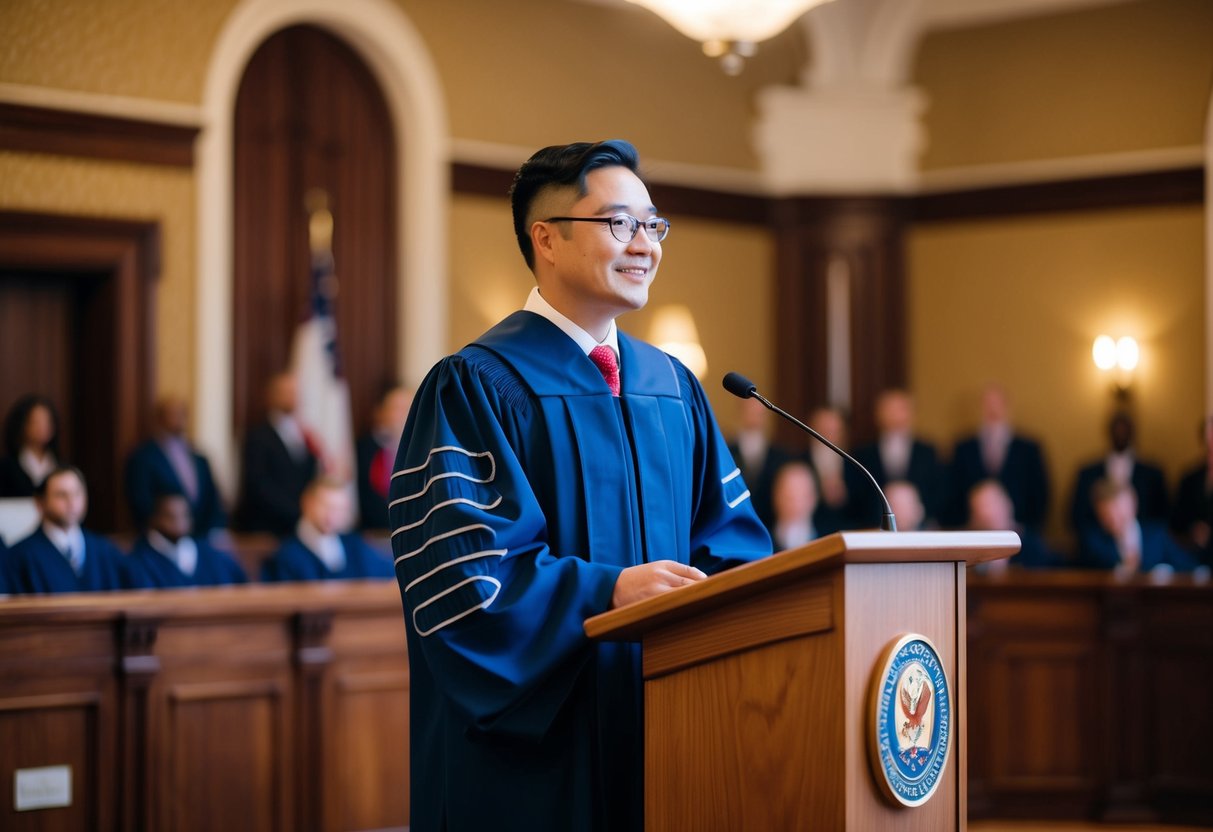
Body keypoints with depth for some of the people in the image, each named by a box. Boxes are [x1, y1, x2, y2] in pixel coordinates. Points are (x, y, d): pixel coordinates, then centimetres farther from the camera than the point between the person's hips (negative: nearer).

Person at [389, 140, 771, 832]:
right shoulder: (475, 386, -7)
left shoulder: (674, 387, 14)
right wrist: (607, 590, -24)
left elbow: (727, 538, 11)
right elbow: (457, 567, -16)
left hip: (669, 731, 6)